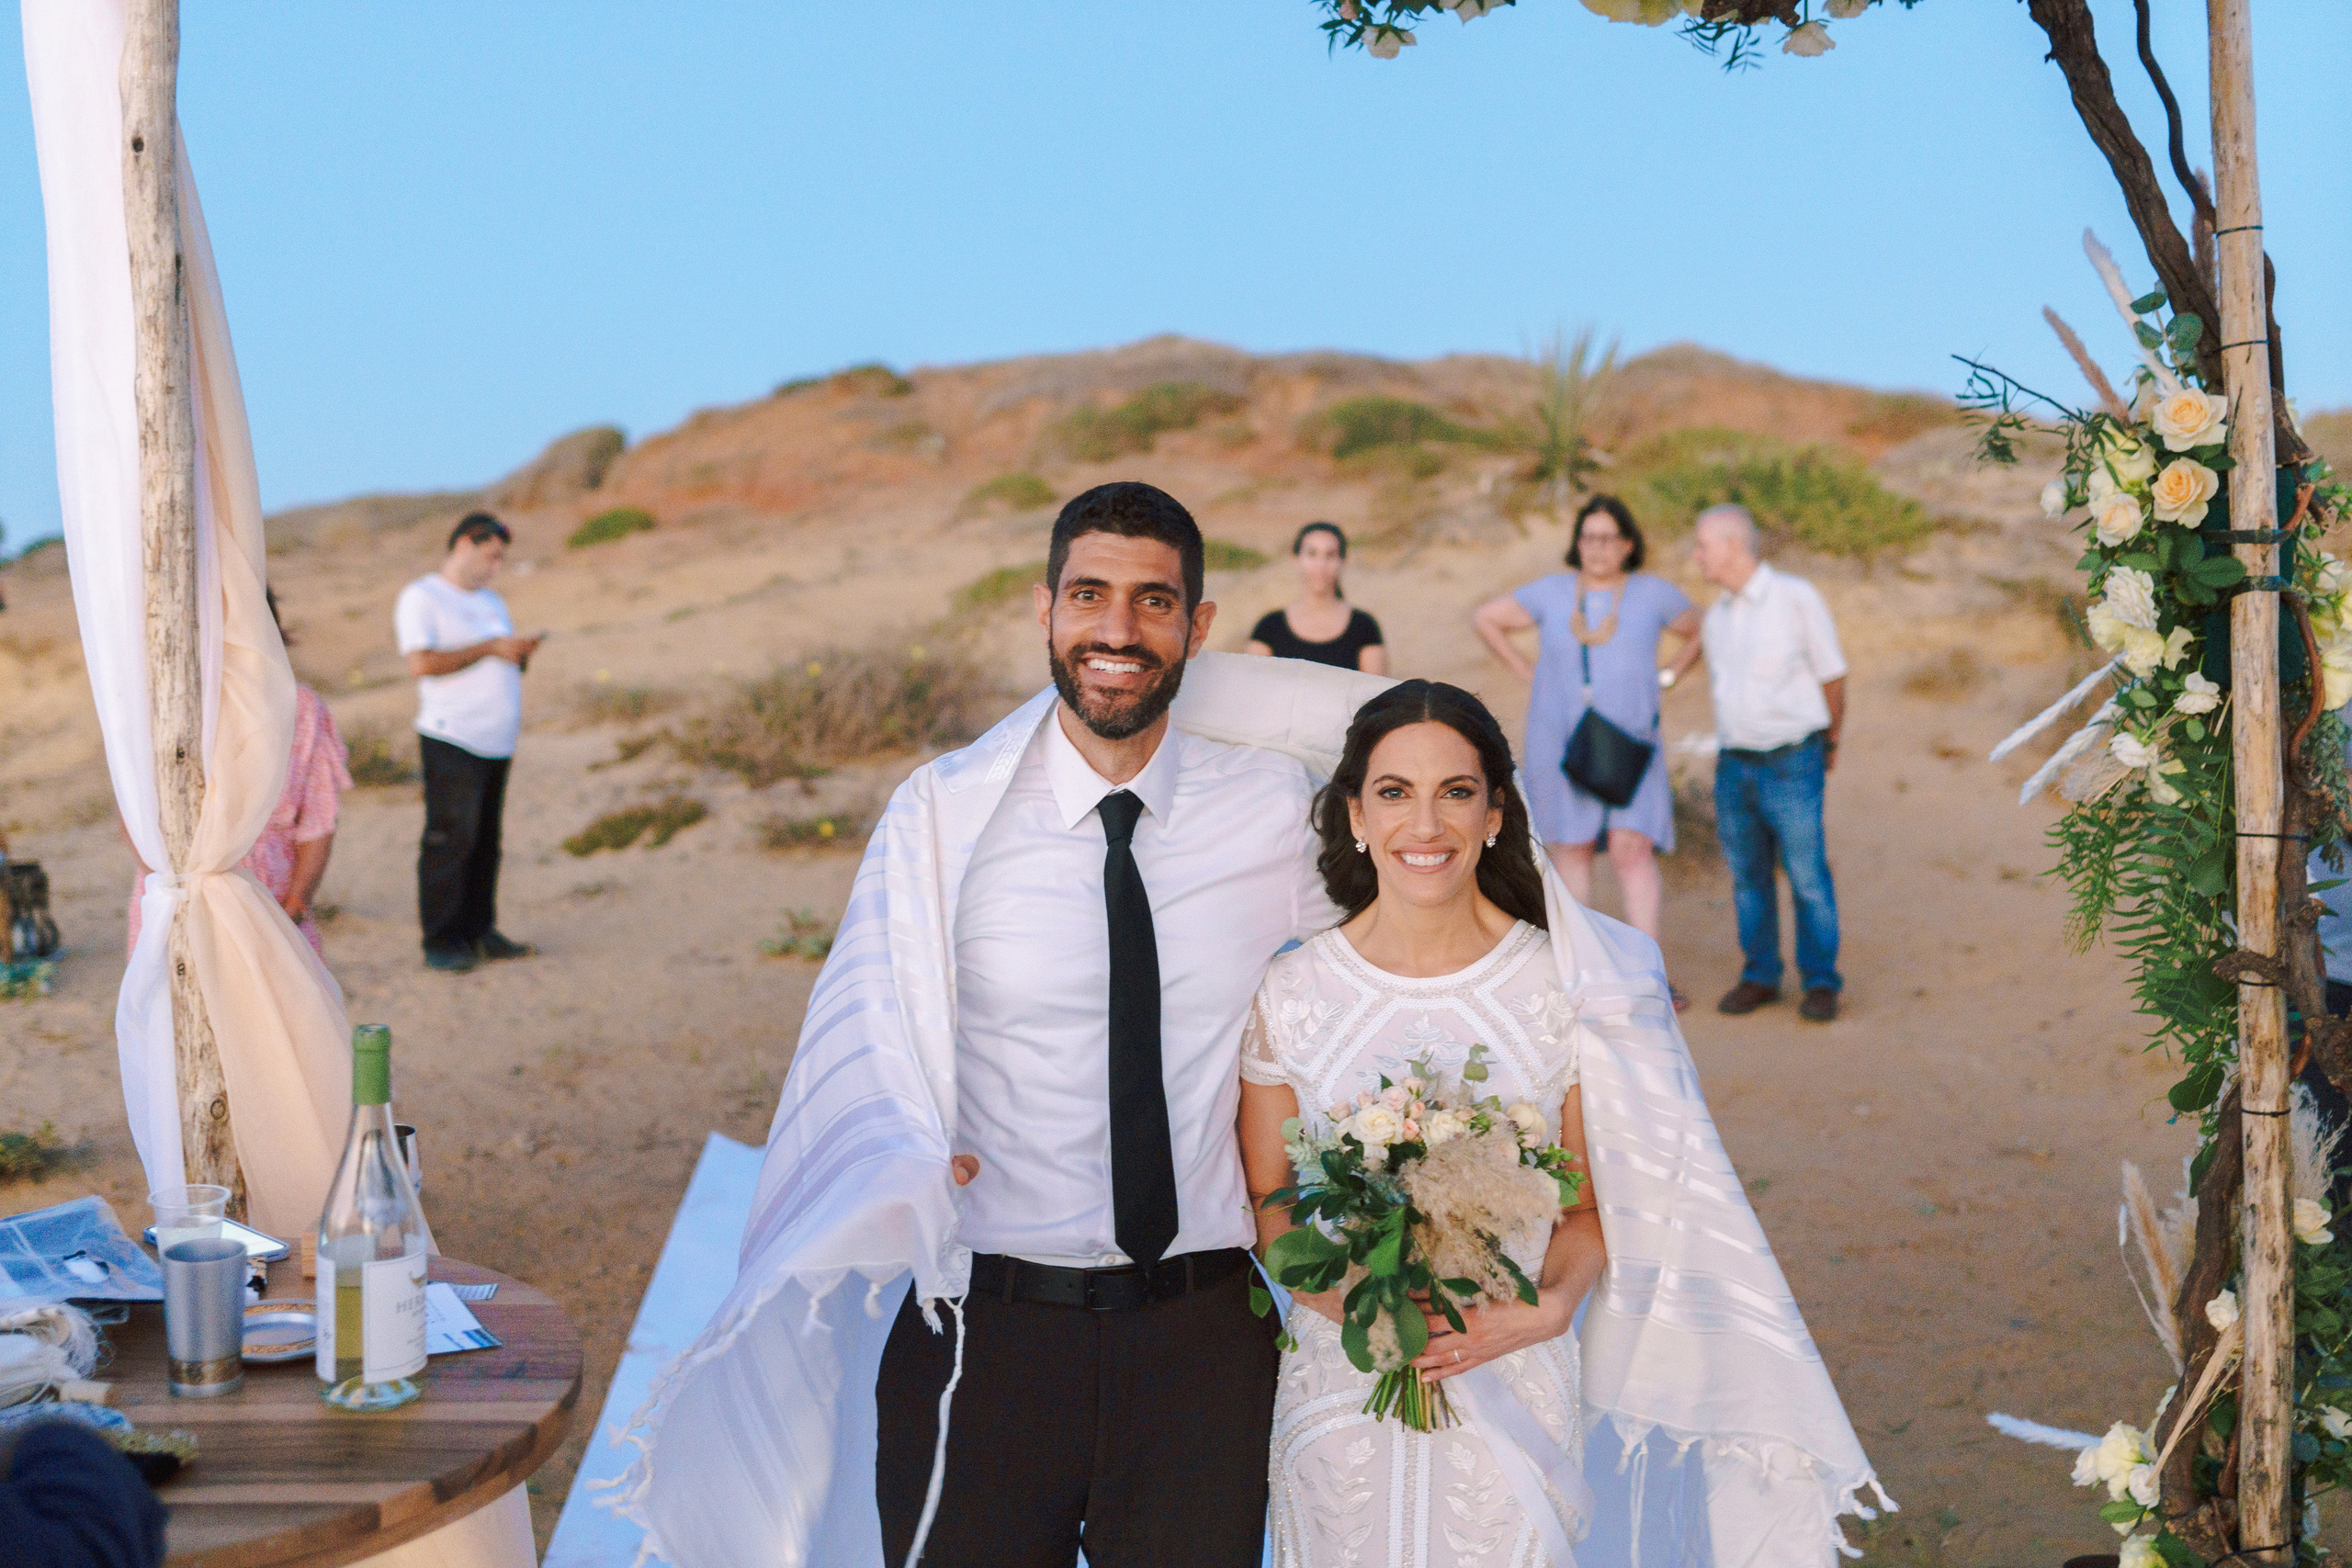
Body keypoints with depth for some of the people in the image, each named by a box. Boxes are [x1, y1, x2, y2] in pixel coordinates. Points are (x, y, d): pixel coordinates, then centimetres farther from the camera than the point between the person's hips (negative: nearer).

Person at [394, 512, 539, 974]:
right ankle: (441, 943, -7)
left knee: (485, 843, 6)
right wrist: (490, 648, -16)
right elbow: (422, 663, -16)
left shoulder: (492, 602, 23)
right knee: (450, 843, -10)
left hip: (497, 743, 7)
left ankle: (479, 931, 11)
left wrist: (521, 655, 2)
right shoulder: (421, 598, -2)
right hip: (452, 742, -7)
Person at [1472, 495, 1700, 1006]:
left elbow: (1702, 632, 13)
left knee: (1632, 848, -11)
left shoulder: (1653, 593, -1)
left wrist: (1668, 680, 5)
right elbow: (1484, 618, 10)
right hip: (1560, 742, 1)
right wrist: (1527, 673, 4)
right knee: (1572, 848, 6)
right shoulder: (1553, 592, 1)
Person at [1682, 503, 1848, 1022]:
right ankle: (1760, 977, 20)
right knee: (1749, 876, 9)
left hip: (1792, 765, -5)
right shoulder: (1717, 618, 8)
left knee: (1808, 877, -3)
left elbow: (1832, 675, 0)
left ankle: (1821, 984, 8)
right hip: (1733, 765, 5)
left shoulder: (1796, 597, -10)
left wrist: (1831, 743, 12)